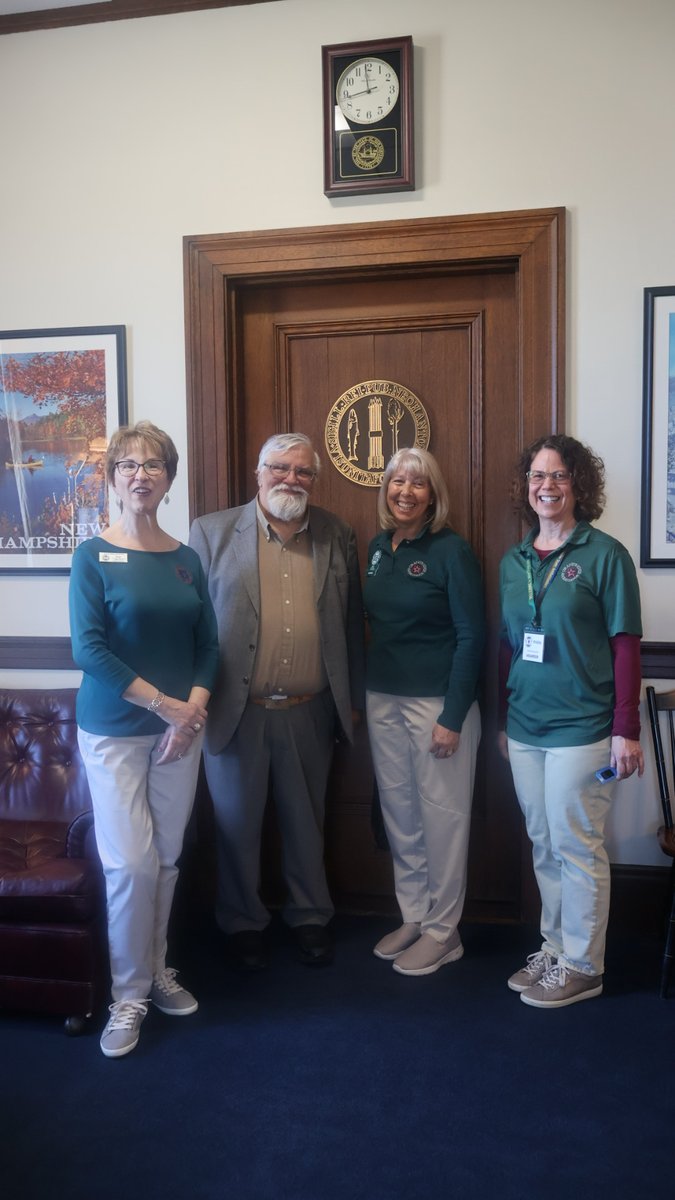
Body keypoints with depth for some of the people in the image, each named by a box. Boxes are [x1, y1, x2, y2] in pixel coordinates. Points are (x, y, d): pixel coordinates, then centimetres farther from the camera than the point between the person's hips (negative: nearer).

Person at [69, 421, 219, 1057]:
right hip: (114, 730, -4)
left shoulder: (187, 559, 6)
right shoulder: (94, 555, -6)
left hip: (180, 729, 4)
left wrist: (194, 707, -9)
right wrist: (164, 705, -17)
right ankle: (128, 995, 15)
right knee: (130, 863, -4)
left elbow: (208, 644, 7)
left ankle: (158, 972, 30)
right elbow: (88, 649, -14)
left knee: (166, 859, 11)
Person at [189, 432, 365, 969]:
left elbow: (351, 623, 9)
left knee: (307, 822, 17)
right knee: (238, 823, 13)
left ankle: (311, 916, 37)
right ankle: (243, 922, 33)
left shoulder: (338, 536, 5)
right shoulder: (212, 532, -3)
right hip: (236, 712, -2)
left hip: (310, 712, 2)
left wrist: (354, 697, 10)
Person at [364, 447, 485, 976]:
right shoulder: (377, 546, 8)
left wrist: (453, 717, -16)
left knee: (441, 814, 4)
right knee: (399, 812, 12)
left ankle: (443, 931, 19)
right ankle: (413, 916, 28)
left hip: (437, 701, -6)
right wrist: (362, 694, 8)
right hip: (383, 699, 6)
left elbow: (472, 637, -12)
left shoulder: (451, 550, -10)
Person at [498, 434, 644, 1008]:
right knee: (543, 845, 15)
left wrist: (626, 731, -12)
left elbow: (626, 647, -9)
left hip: (580, 728, -5)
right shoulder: (514, 561, 8)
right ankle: (553, 948, 32)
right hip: (525, 729, 5)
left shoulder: (605, 555, -8)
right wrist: (503, 719, 14)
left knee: (577, 848, 4)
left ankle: (582, 967, 21)